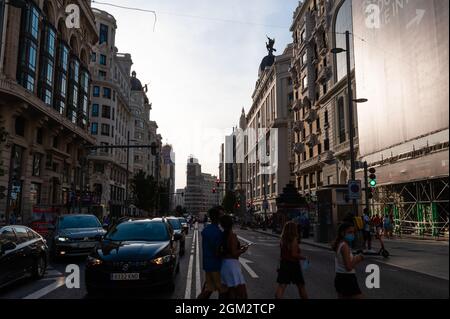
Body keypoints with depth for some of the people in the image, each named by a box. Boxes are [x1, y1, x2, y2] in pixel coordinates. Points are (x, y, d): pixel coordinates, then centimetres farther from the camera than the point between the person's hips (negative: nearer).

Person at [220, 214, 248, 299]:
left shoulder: (222, 235, 5)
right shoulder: (232, 235, -17)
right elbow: (234, 253, -19)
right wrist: (243, 250, -3)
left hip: (224, 263, 8)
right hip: (232, 263, -8)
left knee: (228, 289, 19)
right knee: (239, 289, -1)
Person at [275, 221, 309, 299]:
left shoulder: (283, 239, 4)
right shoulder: (294, 239, -15)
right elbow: (294, 254, -21)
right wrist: (304, 258, -9)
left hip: (284, 264, 5)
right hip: (293, 264, -5)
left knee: (282, 285, 1)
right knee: (301, 286, 13)